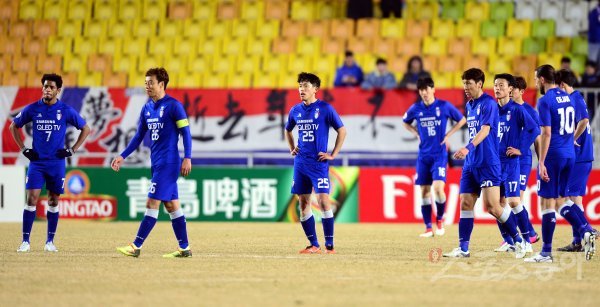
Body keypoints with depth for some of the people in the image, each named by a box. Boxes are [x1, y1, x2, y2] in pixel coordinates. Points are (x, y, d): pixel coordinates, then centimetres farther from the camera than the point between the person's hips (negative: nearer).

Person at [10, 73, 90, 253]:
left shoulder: (66, 111, -2)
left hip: (57, 162, 0)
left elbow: (86, 129, 8)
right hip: (36, 161, 0)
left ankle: (50, 241, 14)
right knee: (31, 199, -8)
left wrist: (72, 150, 1)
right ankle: (25, 241, -6)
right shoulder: (32, 109, -1)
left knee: (53, 201, 5)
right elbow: (14, 127, 12)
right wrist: (23, 149, 5)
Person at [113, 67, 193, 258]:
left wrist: (187, 158, -18)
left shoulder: (173, 105, -9)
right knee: (171, 205, 9)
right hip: (156, 163, 8)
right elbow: (139, 136, 18)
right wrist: (123, 156, 12)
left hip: (168, 162, -8)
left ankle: (136, 246, -10)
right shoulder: (147, 108, 12)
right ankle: (184, 248, 13)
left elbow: (185, 133, -11)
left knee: (152, 204, -9)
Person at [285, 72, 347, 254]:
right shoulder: (295, 110, 9)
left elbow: (342, 131, -2)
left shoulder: (325, 109, -6)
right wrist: (292, 149, 15)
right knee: (303, 203, 4)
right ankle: (313, 245, 11)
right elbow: (288, 130, 28)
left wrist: (333, 155, -5)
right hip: (300, 162, 5)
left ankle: (329, 245, -9)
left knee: (323, 200, -13)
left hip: (318, 162, -5)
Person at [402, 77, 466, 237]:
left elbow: (462, 120, 7)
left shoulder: (444, 106, -6)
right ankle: (428, 228, 11)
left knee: (438, 188, -17)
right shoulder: (416, 109, 2)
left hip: (439, 154, -3)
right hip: (423, 155, 3)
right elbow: (406, 122, 22)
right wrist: (417, 134, 8)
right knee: (424, 191, 3)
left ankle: (440, 219, 7)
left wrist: (448, 135, 0)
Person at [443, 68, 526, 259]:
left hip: (488, 163, -8)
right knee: (466, 204, 2)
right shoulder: (469, 105, 15)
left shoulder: (488, 103, -11)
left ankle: (519, 241, 0)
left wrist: (469, 148, -38)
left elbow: (484, 130, -25)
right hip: (471, 164, 8)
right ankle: (463, 248, 4)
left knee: (492, 206, -13)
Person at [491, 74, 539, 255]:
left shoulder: (517, 110, -6)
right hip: (494, 162, 6)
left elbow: (534, 129, -10)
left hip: (510, 162, -6)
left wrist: (521, 149, -11)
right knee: (499, 203, 5)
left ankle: (526, 241, -6)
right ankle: (508, 242, 13)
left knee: (514, 201, -12)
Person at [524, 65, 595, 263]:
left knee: (547, 202, -3)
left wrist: (541, 163, -17)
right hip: (569, 155, 8)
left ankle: (546, 252, -1)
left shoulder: (545, 101, -12)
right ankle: (586, 232, -1)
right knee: (560, 201, 17)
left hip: (553, 157, -8)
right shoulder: (567, 98, 12)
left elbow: (546, 134, -18)